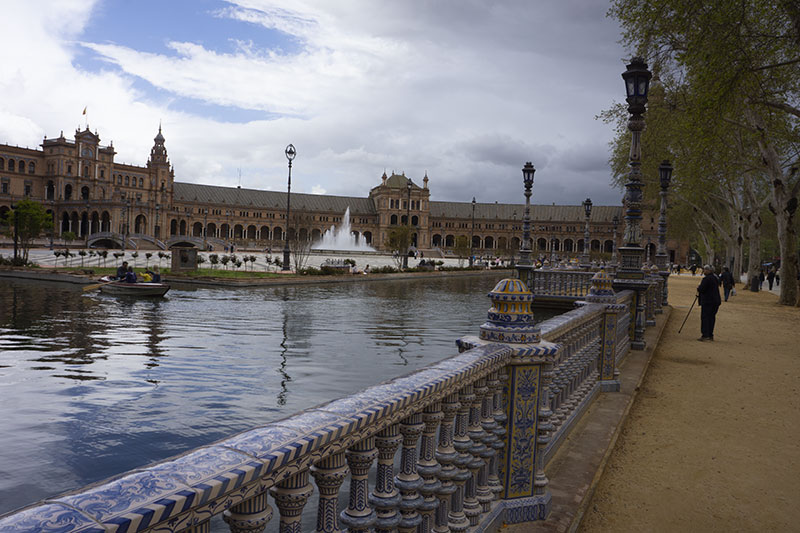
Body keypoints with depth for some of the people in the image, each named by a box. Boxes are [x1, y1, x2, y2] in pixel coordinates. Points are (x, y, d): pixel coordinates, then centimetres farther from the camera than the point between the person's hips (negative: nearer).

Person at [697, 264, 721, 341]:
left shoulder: (706, 279, -16)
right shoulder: (716, 278, 14)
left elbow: (701, 289, -20)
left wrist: (698, 287, 2)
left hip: (707, 301, -9)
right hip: (716, 301, 9)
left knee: (705, 317, -6)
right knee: (712, 317, 12)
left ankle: (705, 335, -10)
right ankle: (710, 335, 15)